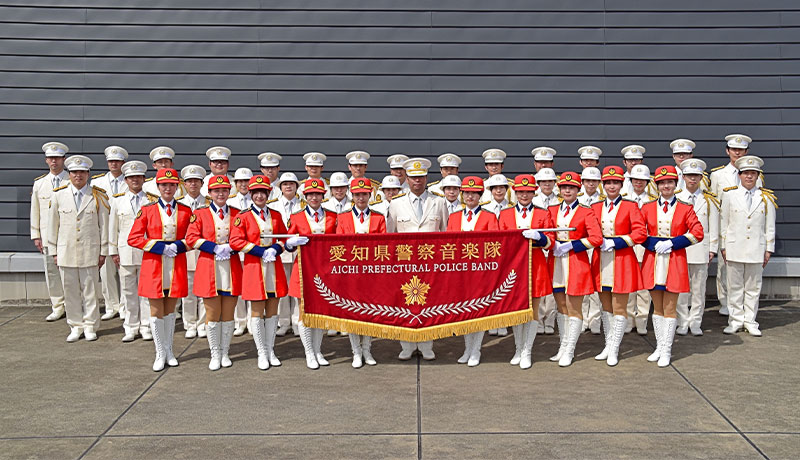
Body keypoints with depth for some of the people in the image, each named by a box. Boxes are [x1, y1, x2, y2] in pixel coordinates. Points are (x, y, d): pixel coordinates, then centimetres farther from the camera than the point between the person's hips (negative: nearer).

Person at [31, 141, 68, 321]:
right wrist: (36, 236, 8)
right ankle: (57, 308, 14)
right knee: (51, 272, 5)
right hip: (48, 236, 3)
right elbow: (35, 210, 12)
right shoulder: (39, 183, 11)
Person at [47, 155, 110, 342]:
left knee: (90, 290, 3)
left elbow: (104, 225, 3)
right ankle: (76, 327, 18)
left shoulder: (98, 196, 2)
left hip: (90, 251, -1)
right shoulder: (58, 195, 5)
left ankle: (90, 326, 14)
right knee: (70, 291, 7)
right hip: (66, 251, 2)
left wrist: (103, 252, 1)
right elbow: (53, 225, 9)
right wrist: (53, 251, 6)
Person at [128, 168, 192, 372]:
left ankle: (169, 351, 23)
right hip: (154, 266, -1)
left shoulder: (186, 211, 5)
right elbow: (133, 238, -3)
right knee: (156, 311, 2)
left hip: (177, 266, 1)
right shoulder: (147, 210, 0)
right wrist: (160, 247, -13)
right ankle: (160, 354, 13)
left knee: (170, 310, 11)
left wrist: (178, 246, -11)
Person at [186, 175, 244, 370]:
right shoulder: (200, 213, 3)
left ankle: (225, 353, 19)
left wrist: (230, 248, -11)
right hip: (209, 269, -2)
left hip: (231, 269, 2)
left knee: (228, 314, 6)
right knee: (212, 315, 3)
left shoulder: (237, 214, 8)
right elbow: (191, 239, -4)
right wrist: (215, 248, -14)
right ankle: (215, 354, 15)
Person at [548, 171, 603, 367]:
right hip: (556, 262, 5)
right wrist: (554, 245, -9)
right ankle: (563, 347, 22)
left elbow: (597, 239, -13)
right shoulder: (552, 210, 9)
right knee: (561, 307, 12)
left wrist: (570, 245, -16)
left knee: (573, 308, -1)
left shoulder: (586, 213, -4)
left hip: (576, 263, -4)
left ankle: (569, 351, 7)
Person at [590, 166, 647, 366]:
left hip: (622, 262, -4)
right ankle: (608, 346, 22)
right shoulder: (595, 207, 9)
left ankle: (614, 350, 8)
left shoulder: (630, 206, -2)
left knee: (619, 308, 0)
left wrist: (614, 242, -16)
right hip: (601, 261, 4)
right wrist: (599, 242, -8)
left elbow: (640, 233, -11)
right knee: (606, 307, 12)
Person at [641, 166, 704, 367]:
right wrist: (655, 244, -13)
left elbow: (698, 233, -6)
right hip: (652, 260, 2)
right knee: (657, 307, 9)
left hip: (675, 262, -2)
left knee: (669, 308, 1)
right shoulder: (647, 208, 7)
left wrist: (671, 243, -13)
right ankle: (659, 347, 19)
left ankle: (666, 351, 8)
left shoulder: (685, 208, 3)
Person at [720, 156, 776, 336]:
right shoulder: (729, 194, 3)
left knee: (753, 288, 7)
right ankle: (736, 321, 13)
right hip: (734, 249, 0)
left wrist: (769, 249, 4)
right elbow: (723, 223, 5)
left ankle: (750, 321, 16)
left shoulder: (767, 198, 4)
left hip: (756, 250, 1)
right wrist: (723, 247, 2)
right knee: (735, 287, 5)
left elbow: (770, 227, 7)